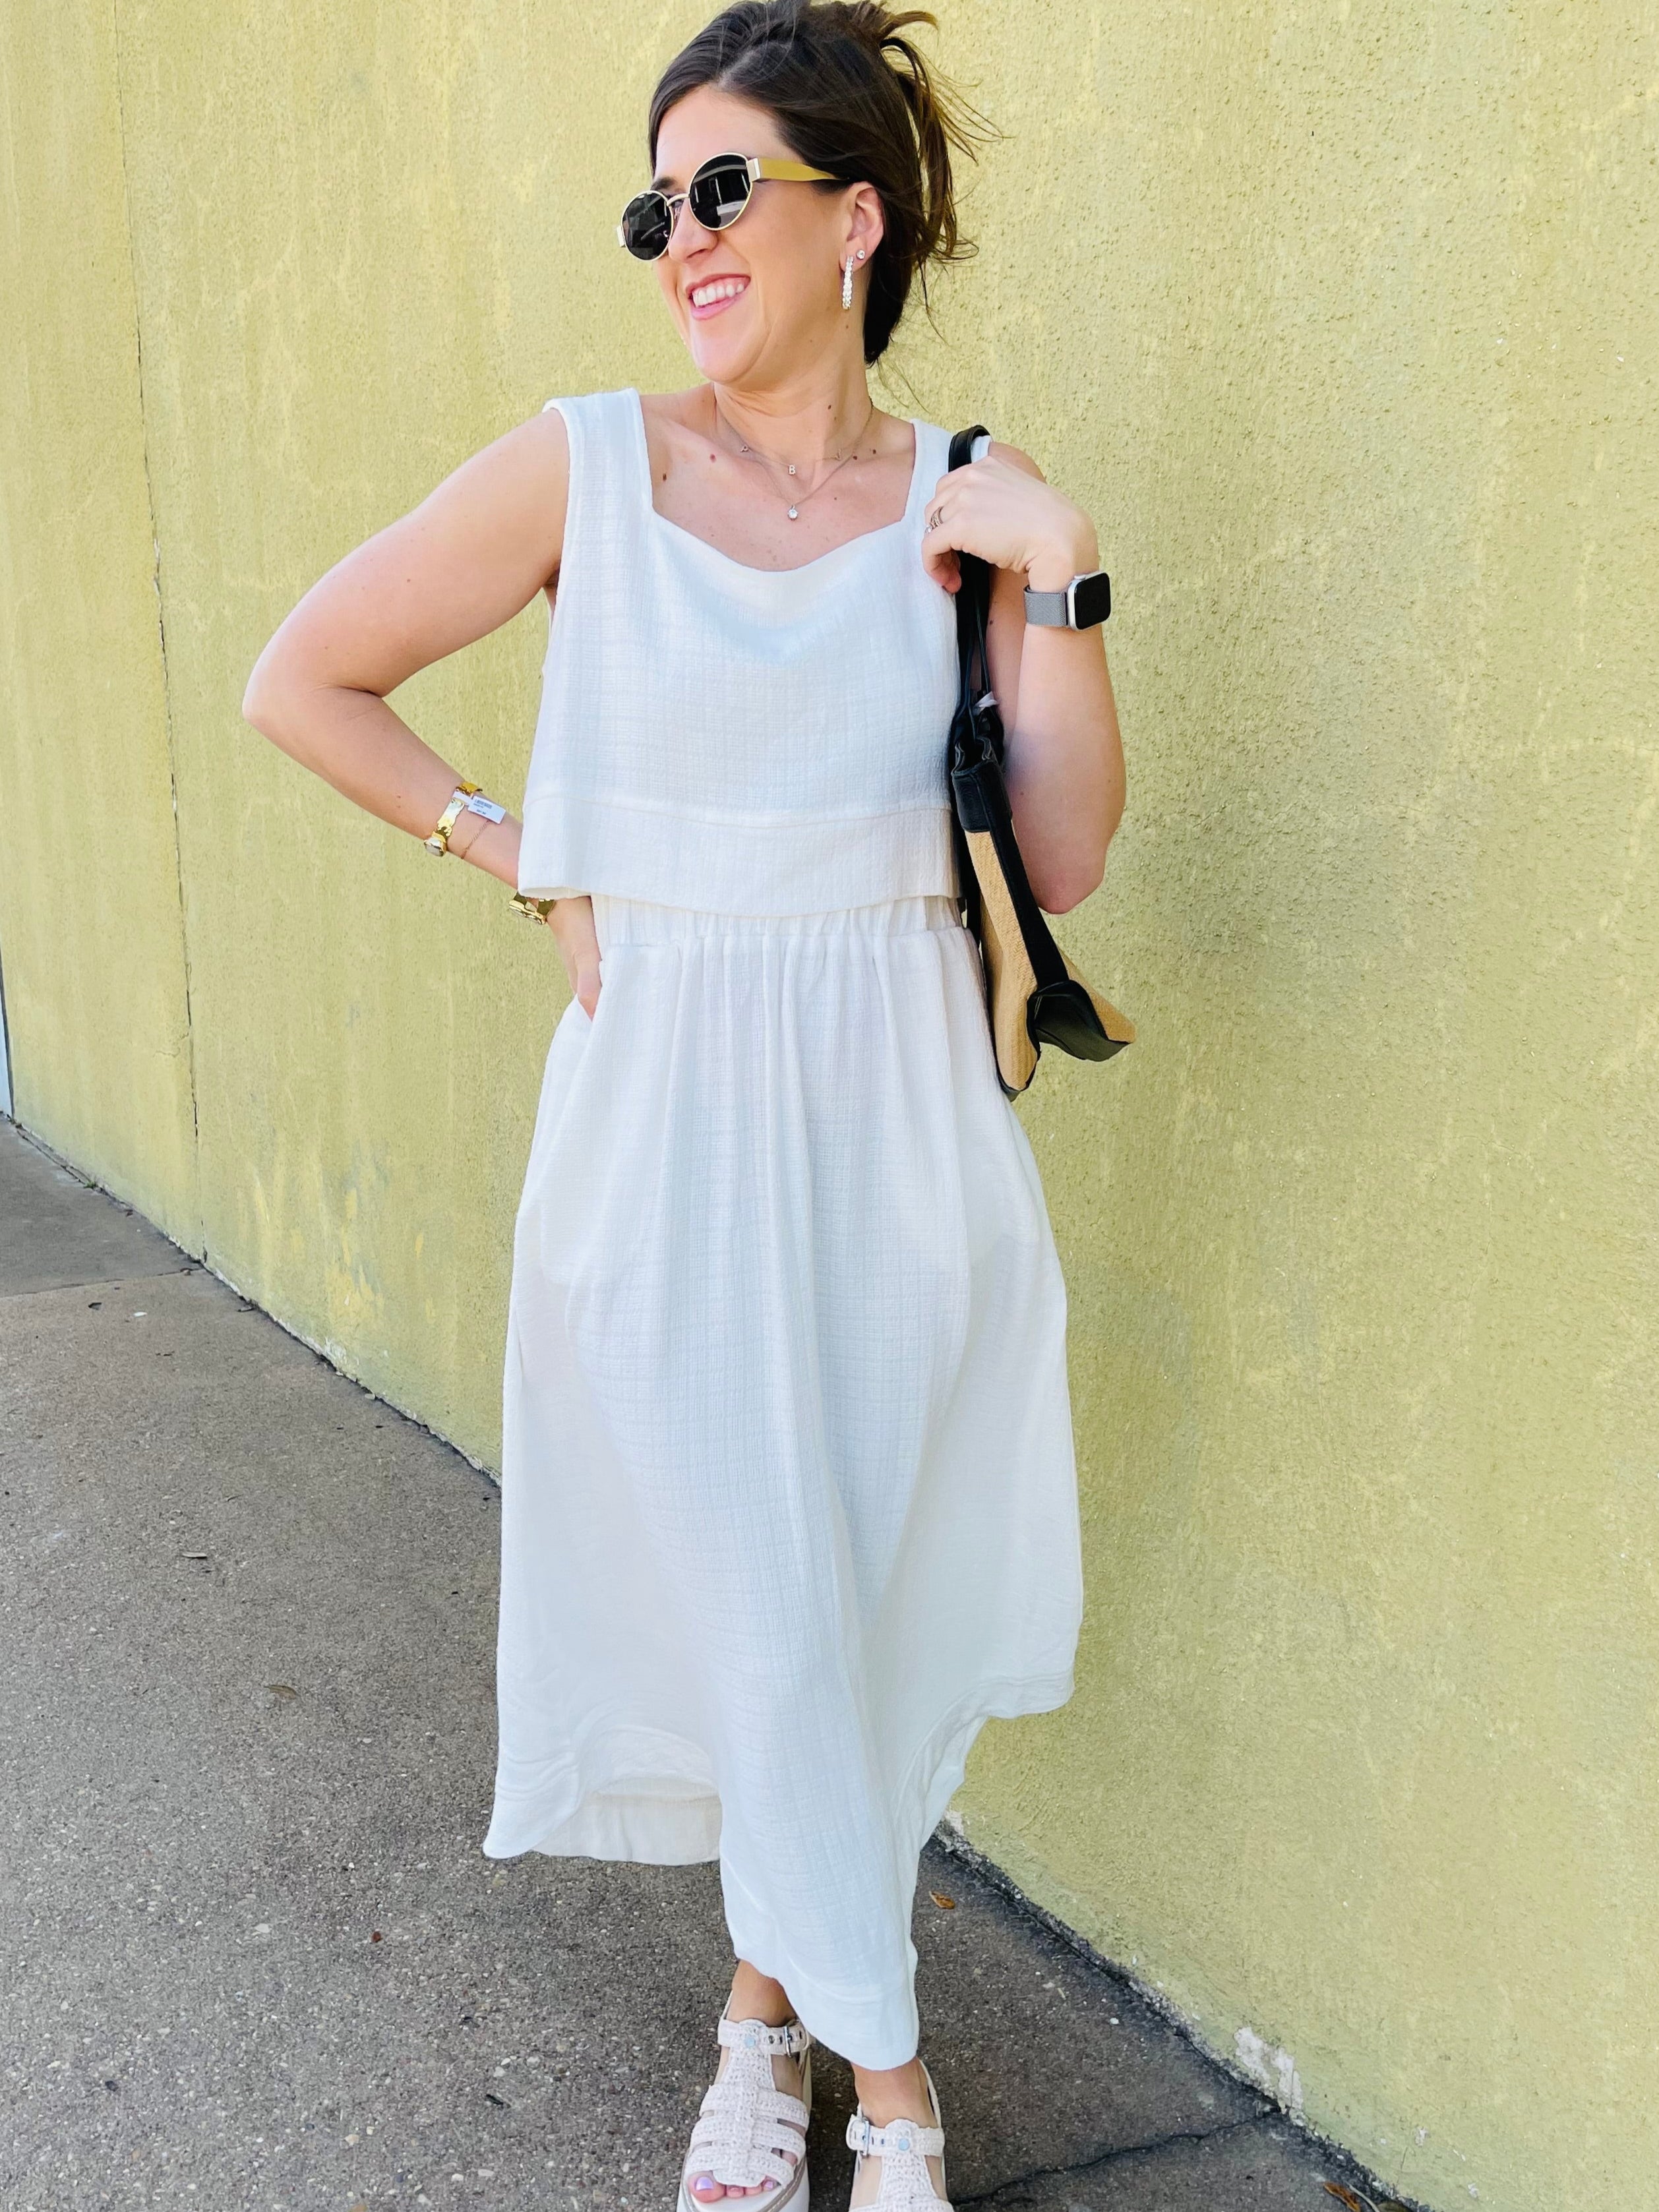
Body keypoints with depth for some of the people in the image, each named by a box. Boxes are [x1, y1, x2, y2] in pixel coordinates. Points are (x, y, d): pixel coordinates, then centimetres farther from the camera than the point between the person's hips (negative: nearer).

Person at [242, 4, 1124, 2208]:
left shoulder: (957, 501, 2)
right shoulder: (586, 468, -3)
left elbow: (1066, 854, -1)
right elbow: (300, 682, 4)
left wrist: (1059, 579, -9)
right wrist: (527, 864, 1)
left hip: (900, 1124, 2)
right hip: (671, 1115, -2)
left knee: (879, 1596, 12)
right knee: (751, 1603, 7)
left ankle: (768, 1986, 39)